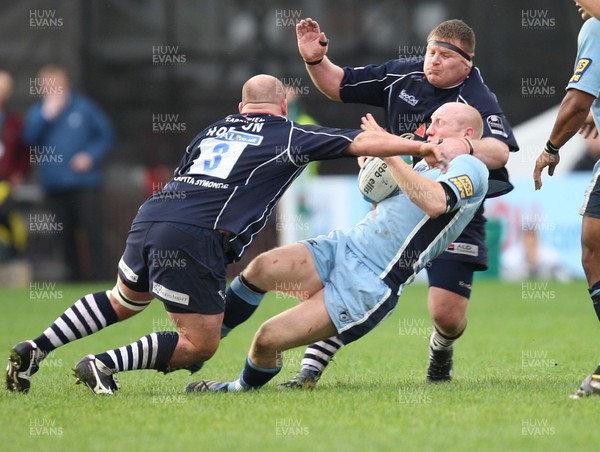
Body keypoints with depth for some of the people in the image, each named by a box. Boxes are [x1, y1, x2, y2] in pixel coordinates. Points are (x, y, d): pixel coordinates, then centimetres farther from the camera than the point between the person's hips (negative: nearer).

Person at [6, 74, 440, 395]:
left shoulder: (212, 131, 26)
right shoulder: (289, 135, 10)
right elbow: (365, 142, 9)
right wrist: (423, 146, 20)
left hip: (150, 216, 7)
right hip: (196, 240, -7)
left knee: (124, 301, 32)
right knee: (199, 346, 4)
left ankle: (35, 349, 20)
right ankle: (103, 365, -8)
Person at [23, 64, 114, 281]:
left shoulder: (83, 107, 2)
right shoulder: (36, 112, 8)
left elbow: (106, 134, 4)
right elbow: (30, 138, -7)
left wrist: (90, 156, -9)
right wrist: (47, 115, -15)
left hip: (84, 182, -3)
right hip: (54, 185, 3)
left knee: (92, 231, -9)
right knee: (65, 236, 7)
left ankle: (98, 277, -8)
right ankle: (75, 277, 15)